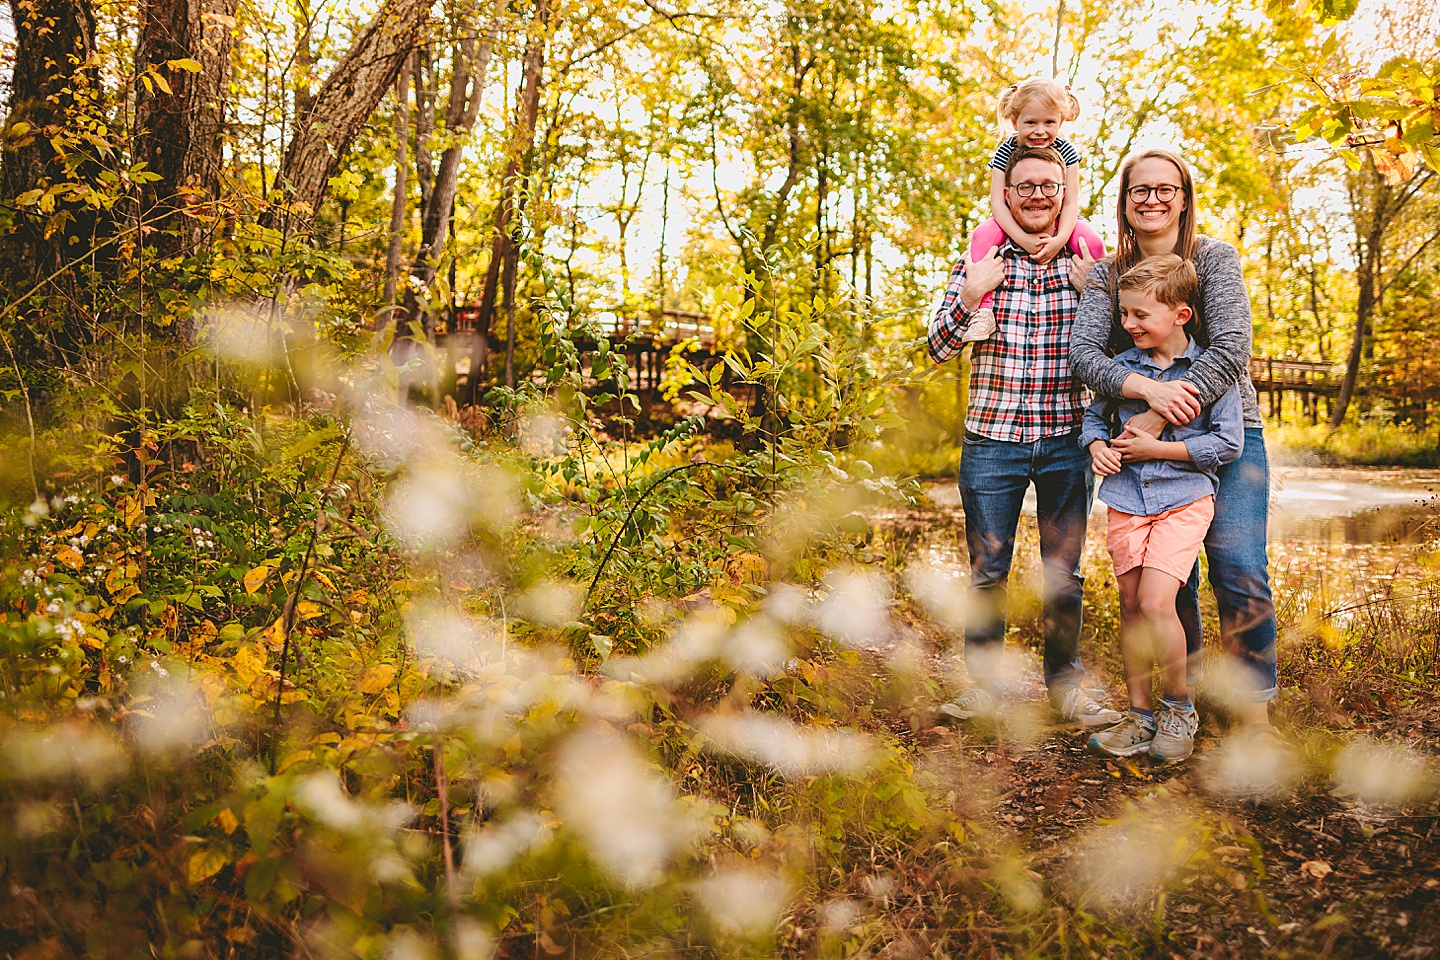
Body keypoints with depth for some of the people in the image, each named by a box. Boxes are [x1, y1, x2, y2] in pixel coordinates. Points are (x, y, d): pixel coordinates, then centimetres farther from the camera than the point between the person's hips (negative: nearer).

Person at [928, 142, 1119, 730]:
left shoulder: (1088, 266, 4)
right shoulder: (979, 263, 3)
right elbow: (938, 350, 1)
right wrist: (967, 300, -17)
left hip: (1067, 442, 1)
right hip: (992, 439, 0)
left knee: (1065, 571, 8)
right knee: (988, 569, 5)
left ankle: (1065, 683, 23)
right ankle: (983, 683, 18)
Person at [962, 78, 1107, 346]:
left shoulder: (1065, 151, -13)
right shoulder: (1006, 152, -15)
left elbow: (1070, 202, -15)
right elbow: (997, 202, -21)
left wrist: (1060, 239, -34)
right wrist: (1022, 238, -35)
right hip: (1014, 221, 0)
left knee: (1093, 243, -28)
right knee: (982, 235, -31)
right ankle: (983, 308, -34)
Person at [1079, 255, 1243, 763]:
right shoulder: (1120, 367, 6)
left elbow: (1228, 442, -7)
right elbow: (1094, 418, 19)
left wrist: (1156, 448, -12)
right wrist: (1097, 446, -4)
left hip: (1184, 498, -4)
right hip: (1126, 501, 4)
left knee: (1155, 603, -15)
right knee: (1130, 607, 6)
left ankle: (1179, 708, 7)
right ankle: (1140, 715, 18)